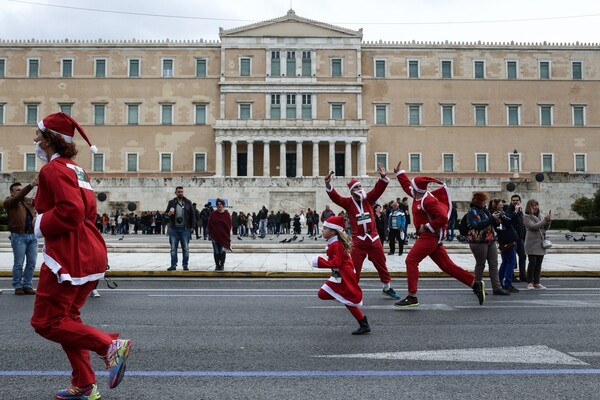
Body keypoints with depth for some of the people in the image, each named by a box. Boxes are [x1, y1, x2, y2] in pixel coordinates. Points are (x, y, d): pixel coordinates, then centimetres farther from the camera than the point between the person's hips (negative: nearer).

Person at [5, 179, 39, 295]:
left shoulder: (29, 201, 18)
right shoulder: (8, 202, 2)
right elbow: (17, 198, -17)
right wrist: (30, 185, -30)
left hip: (32, 235, 5)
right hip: (19, 236, -5)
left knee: (31, 263, 4)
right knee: (18, 264, 0)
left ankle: (27, 286, 11)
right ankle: (18, 286, 9)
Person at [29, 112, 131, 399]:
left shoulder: (53, 169, -12)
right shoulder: (76, 169, 16)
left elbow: (71, 211, -26)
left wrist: (41, 225, -10)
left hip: (67, 256, -10)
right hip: (90, 253, 10)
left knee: (45, 322, -1)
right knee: (67, 317, 19)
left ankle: (110, 345, -13)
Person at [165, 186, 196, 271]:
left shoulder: (188, 202, 4)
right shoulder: (171, 202, 6)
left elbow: (192, 215, 5)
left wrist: (192, 227, 0)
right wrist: (169, 213, -15)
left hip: (185, 229, -1)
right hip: (174, 229, 1)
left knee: (185, 248, 3)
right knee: (173, 248, 5)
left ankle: (185, 265, 12)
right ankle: (173, 265, 12)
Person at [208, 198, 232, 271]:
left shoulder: (226, 214, 1)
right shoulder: (213, 214, 4)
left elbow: (229, 224, 1)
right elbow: (209, 225, 5)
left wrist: (228, 234, -5)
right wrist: (210, 234, -1)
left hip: (224, 235, -1)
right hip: (215, 235, 1)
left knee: (222, 251, 3)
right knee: (216, 251, 4)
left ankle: (222, 265, 12)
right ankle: (217, 265, 12)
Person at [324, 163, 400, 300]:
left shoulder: (368, 199, 4)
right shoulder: (348, 202, -1)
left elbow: (378, 189, -8)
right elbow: (335, 197, -15)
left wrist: (383, 177, -26)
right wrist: (328, 185, -32)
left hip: (373, 238, 3)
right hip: (358, 240, -3)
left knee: (381, 265, 15)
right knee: (354, 268, -1)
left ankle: (387, 288, 32)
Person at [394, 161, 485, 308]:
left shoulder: (428, 201, -19)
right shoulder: (418, 195, 8)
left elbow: (443, 218, -22)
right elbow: (407, 185, 26)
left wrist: (426, 227, -19)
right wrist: (398, 172, 25)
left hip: (430, 237, -10)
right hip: (427, 237, 10)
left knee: (411, 260, -12)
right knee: (446, 264, 10)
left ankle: (412, 297, -11)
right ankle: (476, 284, 15)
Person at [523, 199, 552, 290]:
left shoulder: (540, 216, 15)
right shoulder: (526, 217, -2)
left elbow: (546, 228, 15)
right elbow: (533, 226, -15)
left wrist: (548, 221, -4)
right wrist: (544, 220, -16)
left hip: (541, 243, 6)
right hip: (532, 244, -6)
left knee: (539, 264, 6)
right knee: (532, 262, -7)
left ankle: (536, 282, 13)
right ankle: (530, 283, 1)